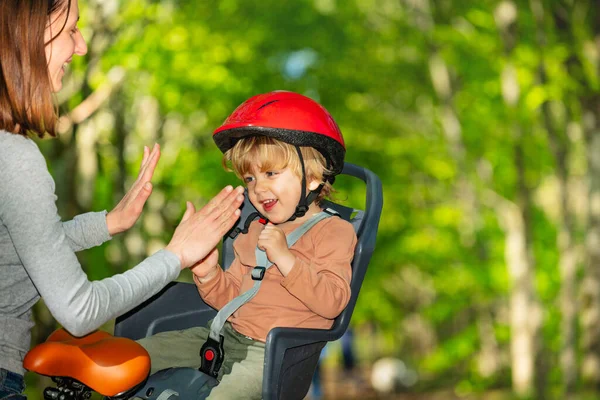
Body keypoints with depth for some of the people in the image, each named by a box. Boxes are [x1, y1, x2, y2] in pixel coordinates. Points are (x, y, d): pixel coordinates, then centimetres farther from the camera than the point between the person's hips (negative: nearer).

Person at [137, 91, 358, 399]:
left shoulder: (335, 232, -4)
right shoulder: (254, 232, 21)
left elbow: (333, 301, -18)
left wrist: (284, 257, -22)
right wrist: (208, 274, 1)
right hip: (228, 335, 8)